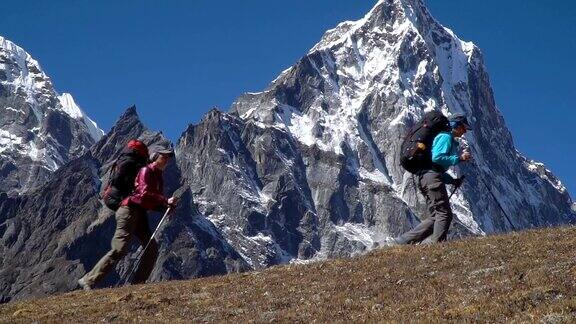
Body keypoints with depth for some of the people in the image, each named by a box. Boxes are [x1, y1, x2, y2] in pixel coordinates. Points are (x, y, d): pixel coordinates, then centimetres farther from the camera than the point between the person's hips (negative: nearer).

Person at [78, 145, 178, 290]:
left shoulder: (158, 177, 20)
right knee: (119, 250, -14)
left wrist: (167, 205, 0)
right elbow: (144, 193, -21)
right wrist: (166, 200, -20)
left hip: (140, 214, 9)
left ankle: (137, 283, 3)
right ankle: (88, 281, -10)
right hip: (129, 210, -9)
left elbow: (155, 203, 19)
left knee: (152, 248, 0)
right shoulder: (146, 171, -7)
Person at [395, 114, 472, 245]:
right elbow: (437, 157, -18)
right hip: (432, 176, -10)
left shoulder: (448, 138, 31)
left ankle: (402, 241, 1)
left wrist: (453, 180, 18)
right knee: (444, 214, -13)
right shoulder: (446, 137, -1)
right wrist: (459, 158, -13)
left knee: (435, 218, 6)